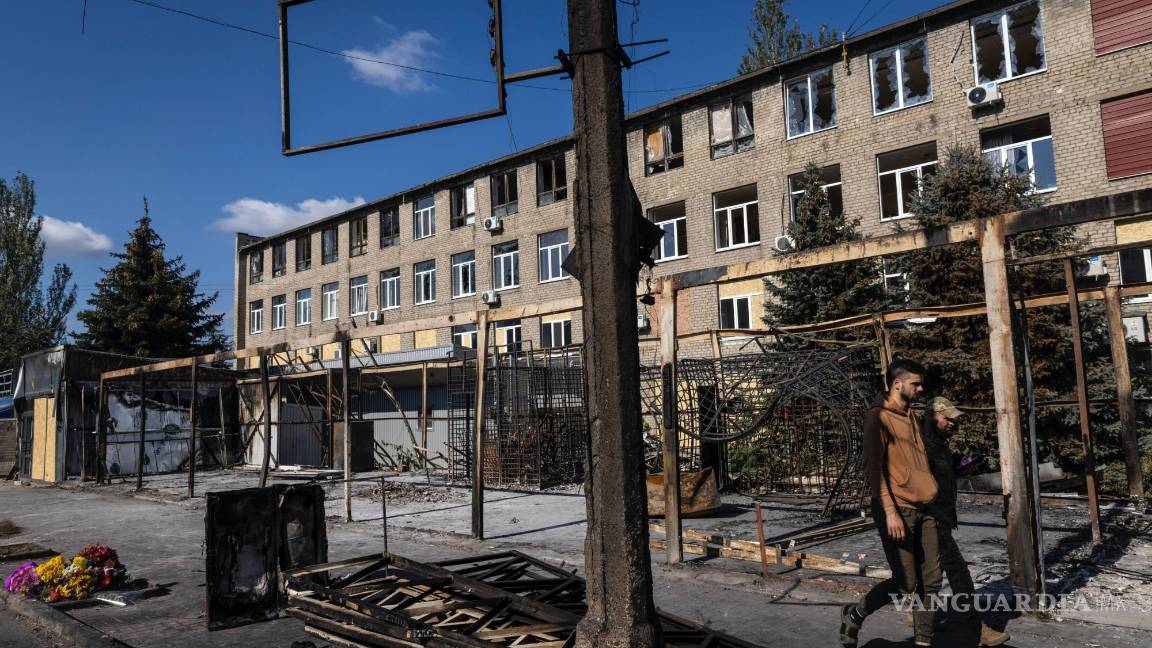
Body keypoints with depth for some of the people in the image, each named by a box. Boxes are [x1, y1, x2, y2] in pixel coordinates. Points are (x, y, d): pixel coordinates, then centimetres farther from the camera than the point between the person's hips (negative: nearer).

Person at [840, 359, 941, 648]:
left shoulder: (911, 417, 17)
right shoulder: (879, 417, -9)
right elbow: (873, 468, -16)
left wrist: (932, 502, 18)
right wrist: (890, 511, -21)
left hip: (922, 511, 8)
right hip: (897, 510, -8)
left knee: (931, 580, 5)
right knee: (905, 583, -5)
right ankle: (854, 615, 16)